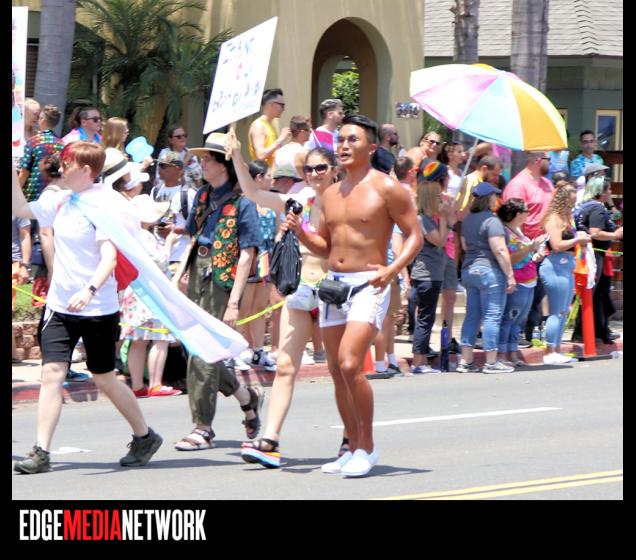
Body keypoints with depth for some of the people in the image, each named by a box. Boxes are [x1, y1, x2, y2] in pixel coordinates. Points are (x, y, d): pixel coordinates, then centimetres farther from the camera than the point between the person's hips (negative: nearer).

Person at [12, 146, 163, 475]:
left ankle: (144, 436, 27)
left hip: (98, 309, -6)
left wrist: (90, 290, -37)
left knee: (104, 379, 7)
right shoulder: (60, 201, 7)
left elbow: (109, 257, -21)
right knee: (51, 373, -6)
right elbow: (21, 208, 19)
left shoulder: (103, 204, -13)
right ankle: (41, 452, -8)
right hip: (60, 307, 6)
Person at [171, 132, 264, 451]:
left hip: (223, 279, -8)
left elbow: (246, 255, -12)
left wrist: (234, 302, -16)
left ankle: (203, 429, -1)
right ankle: (248, 397, 31)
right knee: (197, 350, 10)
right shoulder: (203, 196, 12)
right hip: (197, 275, 8)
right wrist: (177, 277, 15)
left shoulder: (242, 202, -10)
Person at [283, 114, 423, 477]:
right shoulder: (331, 194, 15)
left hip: (368, 285, -7)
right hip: (333, 283, 7)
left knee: (350, 365, -19)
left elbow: (415, 235, -7)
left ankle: (367, 447, -8)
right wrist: (300, 232, 2)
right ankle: (355, 449, 18)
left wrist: (393, 269, -21)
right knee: (337, 371, 8)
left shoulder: (386, 188, -5)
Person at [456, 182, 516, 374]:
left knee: (472, 316, 11)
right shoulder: (492, 220, -14)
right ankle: (491, 362, -2)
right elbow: (500, 250, -18)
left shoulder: (468, 220, 11)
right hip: (489, 271, -8)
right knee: (492, 317, -3)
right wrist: (510, 275, -14)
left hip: (469, 270, 8)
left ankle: (465, 361, 11)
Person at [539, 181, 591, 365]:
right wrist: (577, 240, -9)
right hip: (556, 266, -10)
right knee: (557, 312, -7)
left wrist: (579, 239, 9)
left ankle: (557, 351, 17)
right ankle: (550, 353, -4)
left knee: (563, 313, 12)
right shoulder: (553, 219, -12)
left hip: (566, 267, 10)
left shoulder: (564, 218, 18)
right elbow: (557, 245, -19)